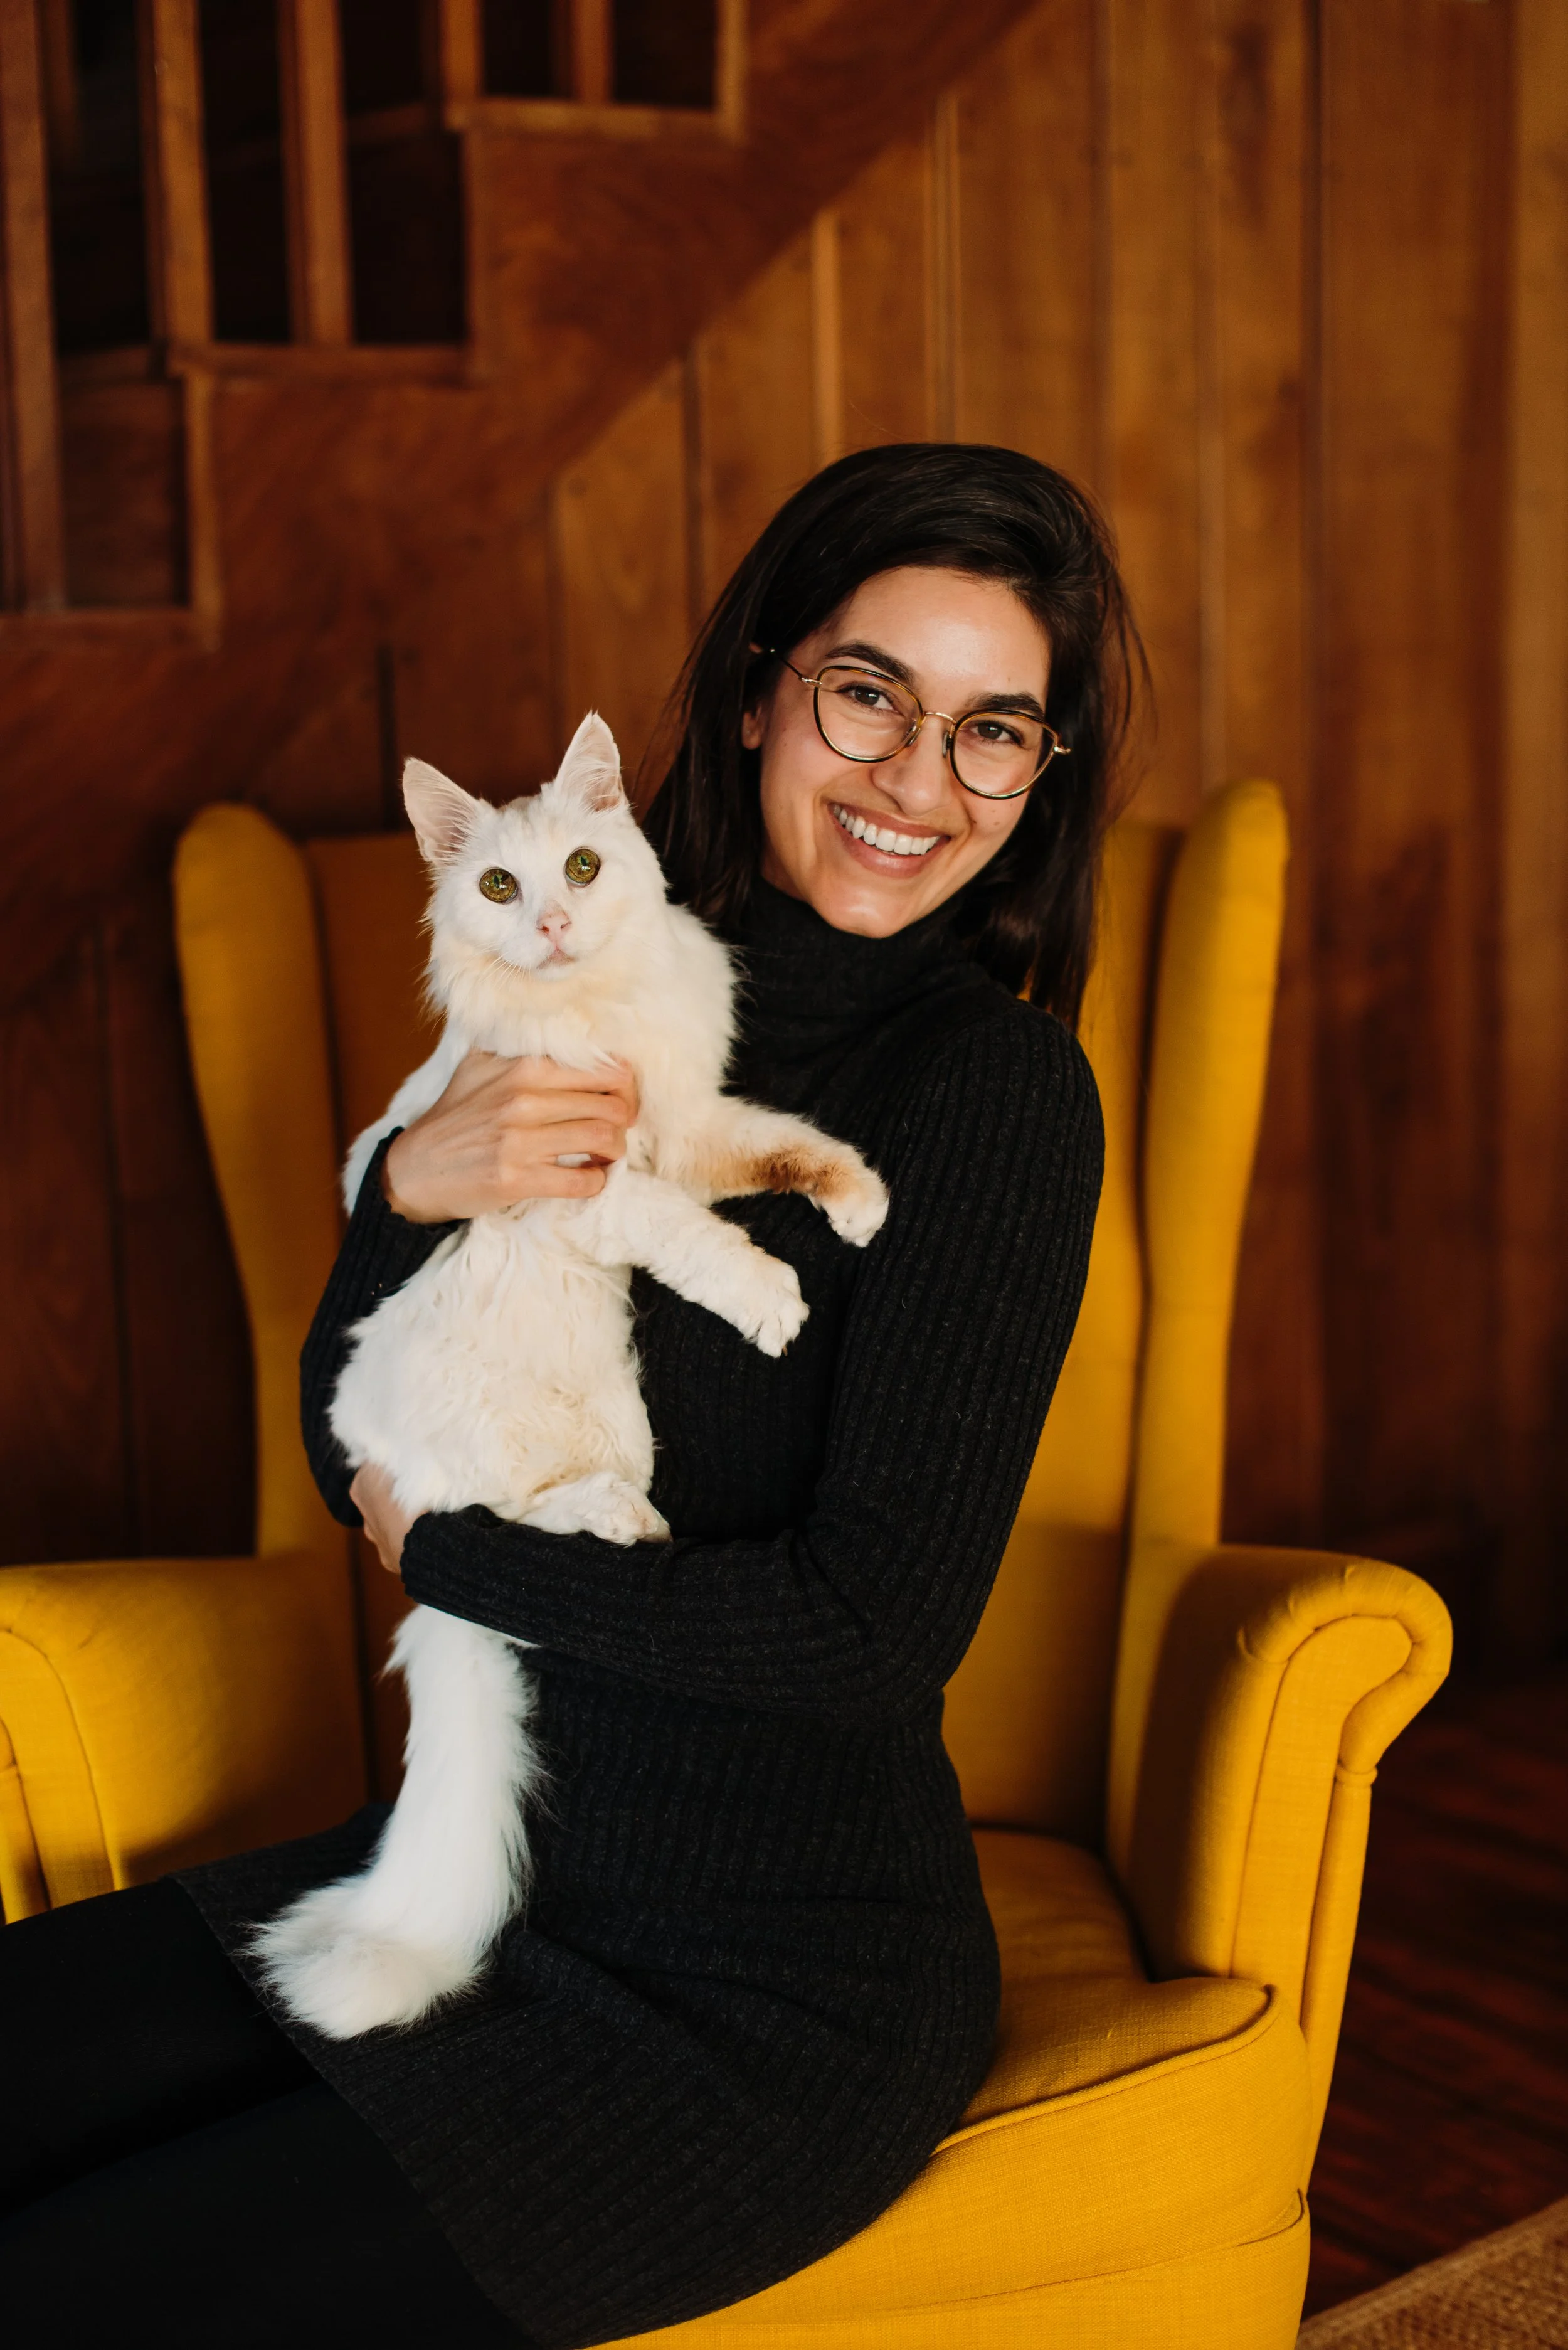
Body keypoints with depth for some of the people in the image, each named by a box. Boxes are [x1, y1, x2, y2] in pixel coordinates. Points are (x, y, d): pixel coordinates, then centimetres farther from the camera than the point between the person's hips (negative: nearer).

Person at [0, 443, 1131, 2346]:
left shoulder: (996, 1087, -14)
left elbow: (879, 1625, -18)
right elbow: (352, 1457, 6)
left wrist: (445, 1552, -9)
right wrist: (410, 1189, -14)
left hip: (771, 1993, -6)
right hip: (486, 1867, 6)